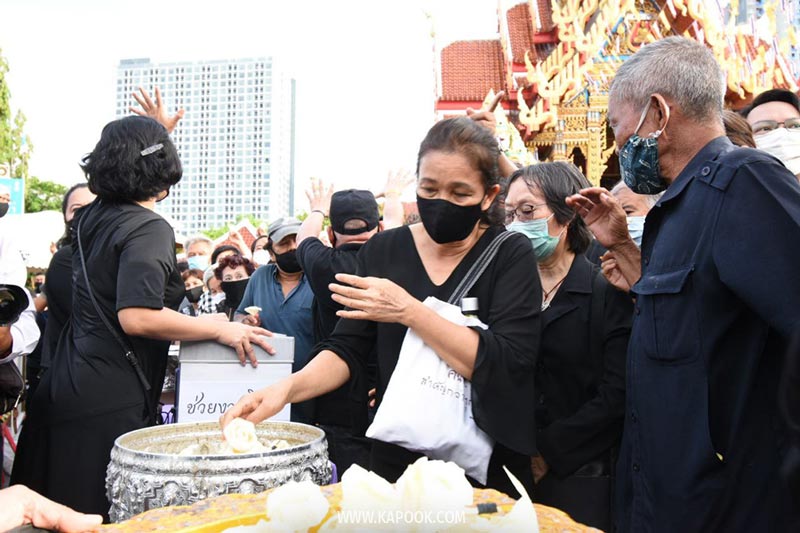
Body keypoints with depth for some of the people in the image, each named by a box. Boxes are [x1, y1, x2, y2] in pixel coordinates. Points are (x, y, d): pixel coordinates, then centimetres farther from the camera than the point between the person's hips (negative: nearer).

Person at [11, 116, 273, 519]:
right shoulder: (150, 229, -15)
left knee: (61, 517, 16)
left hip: (65, 388, 8)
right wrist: (222, 329, -17)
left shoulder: (91, 218, 9)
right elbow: (137, 317, -25)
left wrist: (153, 131, 40)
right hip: (111, 401, -8)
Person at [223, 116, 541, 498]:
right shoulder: (382, 251, 0)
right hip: (395, 462, 3)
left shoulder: (511, 255, -9)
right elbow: (348, 348, -3)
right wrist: (287, 387, -20)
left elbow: (507, 363, -21)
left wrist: (409, 311, -27)